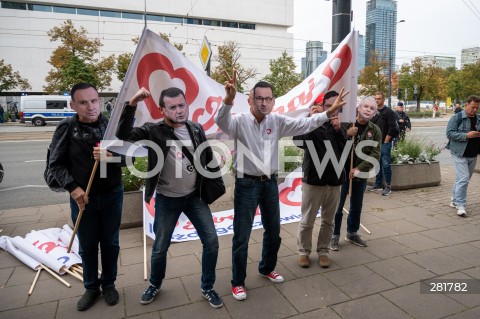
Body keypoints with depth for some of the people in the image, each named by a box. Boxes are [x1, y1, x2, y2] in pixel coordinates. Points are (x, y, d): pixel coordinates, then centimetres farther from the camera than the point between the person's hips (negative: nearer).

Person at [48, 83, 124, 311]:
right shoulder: (66, 128, -8)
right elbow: (56, 163, -4)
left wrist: (110, 155, -28)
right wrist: (72, 188, -16)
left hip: (112, 195, 1)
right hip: (82, 197, 0)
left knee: (110, 243, 15)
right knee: (87, 246, 14)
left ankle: (108, 284, 35)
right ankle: (91, 287, 35)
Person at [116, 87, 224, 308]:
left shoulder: (196, 129, -2)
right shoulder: (154, 131, -11)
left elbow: (209, 158, 8)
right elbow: (123, 134, -24)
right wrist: (132, 104, -33)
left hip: (194, 196, 3)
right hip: (167, 199, -2)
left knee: (211, 241, 2)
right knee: (160, 248, 11)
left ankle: (207, 288, 24)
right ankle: (155, 285, 40)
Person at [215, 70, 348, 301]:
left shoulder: (277, 121, 2)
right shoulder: (240, 121, -13)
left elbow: (304, 125, 2)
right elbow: (221, 121, -32)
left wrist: (329, 112, -8)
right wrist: (229, 99, -51)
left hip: (270, 183, 6)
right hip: (247, 184, -5)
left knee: (273, 231, 20)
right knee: (241, 236, 5)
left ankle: (266, 269, 45)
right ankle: (238, 282, 25)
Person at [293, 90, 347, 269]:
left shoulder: (340, 127, 9)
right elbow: (299, 142, -24)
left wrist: (339, 130, -12)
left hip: (334, 181, 4)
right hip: (313, 180, -4)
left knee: (328, 221, 15)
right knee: (307, 221, 7)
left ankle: (323, 251, 31)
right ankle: (304, 252, 24)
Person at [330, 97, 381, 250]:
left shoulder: (375, 131, 1)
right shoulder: (346, 123, -7)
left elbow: (375, 155, -6)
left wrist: (359, 169, -16)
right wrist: (346, 135, -25)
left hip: (360, 175, 4)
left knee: (356, 207, 17)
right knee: (337, 206, 2)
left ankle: (352, 233, 35)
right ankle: (334, 235, 17)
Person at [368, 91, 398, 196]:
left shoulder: (389, 112, -5)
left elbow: (392, 128, -10)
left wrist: (386, 141, -12)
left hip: (385, 143, -6)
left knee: (385, 164, -7)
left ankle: (388, 187, 0)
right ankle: (378, 184, 21)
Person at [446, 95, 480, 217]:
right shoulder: (457, 118, -7)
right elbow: (449, 133, -15)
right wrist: (467, 135, -23)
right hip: (460, 154, -7)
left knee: (463, 179, 14)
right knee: (463, 179, -12)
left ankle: (454, 201, 28)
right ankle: (460, 205, -6)